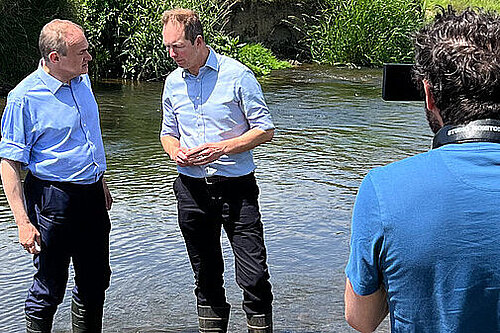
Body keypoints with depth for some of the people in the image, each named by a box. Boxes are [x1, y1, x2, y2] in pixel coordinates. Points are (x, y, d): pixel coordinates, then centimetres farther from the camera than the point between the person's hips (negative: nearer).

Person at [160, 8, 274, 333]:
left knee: (254, 276, -8)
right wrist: (175, 151, -3)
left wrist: (221, 148, -18)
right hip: (192, 189, 5)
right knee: (206, 274, 14)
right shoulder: (173, 82, 9)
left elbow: (265, 130, -5)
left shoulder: (237, 75, -7)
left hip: (236, 186, -4)